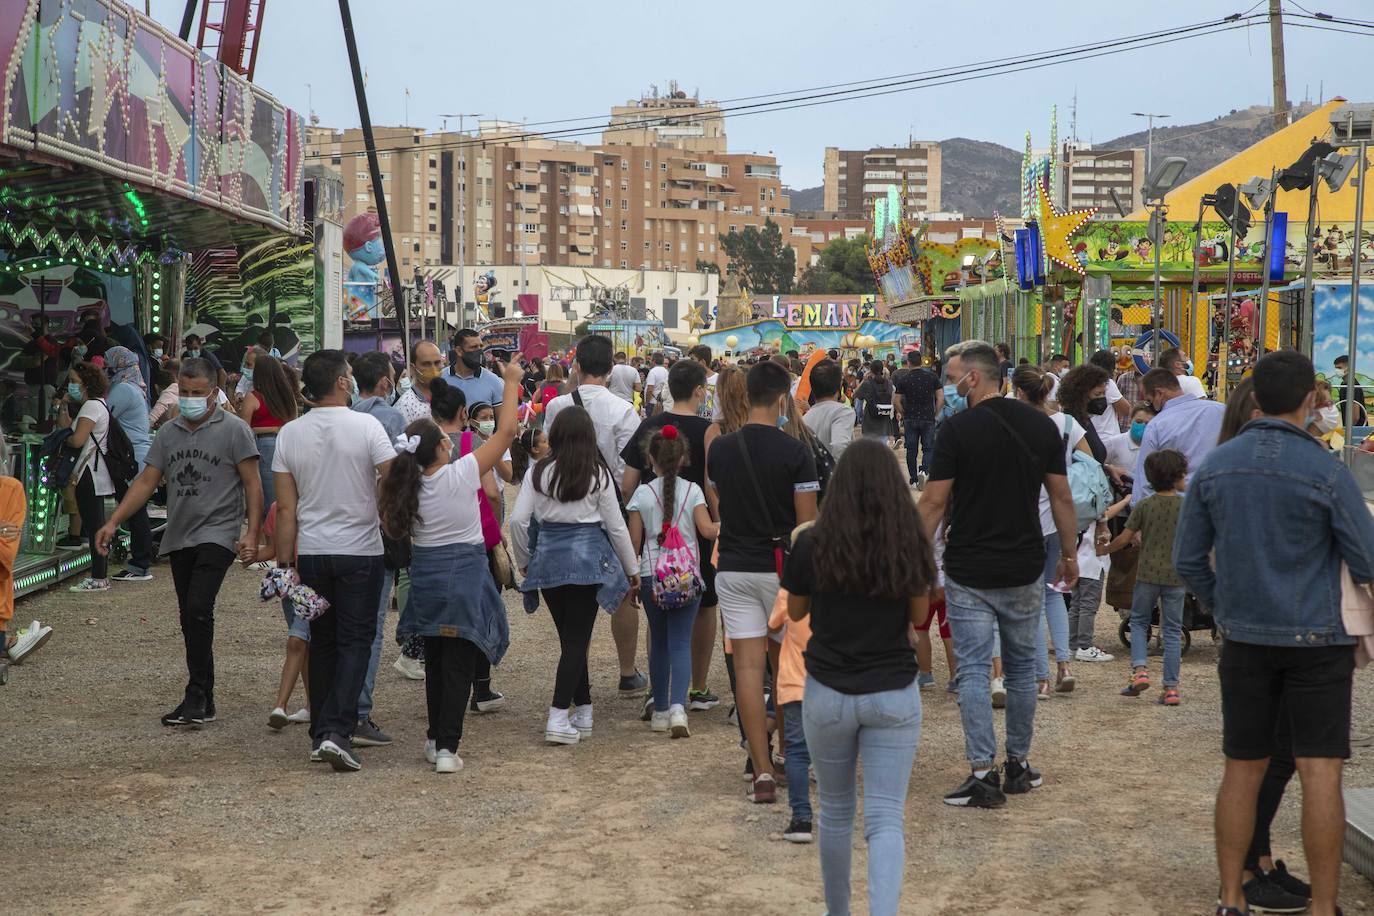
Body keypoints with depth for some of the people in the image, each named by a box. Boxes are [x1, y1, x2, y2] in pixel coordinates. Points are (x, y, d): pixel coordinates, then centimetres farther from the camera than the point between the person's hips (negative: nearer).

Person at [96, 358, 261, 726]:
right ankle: (204, 702, 15)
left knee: (198, 610, -20)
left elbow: (252, 485, -5)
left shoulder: (233, 429, -3)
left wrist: (252, 535, -14)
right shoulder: (169, 433, 12)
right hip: (179, 537, 6)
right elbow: (146, 481, 12)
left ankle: (196, 698, -15)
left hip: (217, 534, -6)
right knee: (190, 619, 8)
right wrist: (113, 522, 3)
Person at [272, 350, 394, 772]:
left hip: (311, 551, 4)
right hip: (360, 551, -3)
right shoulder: (366, 426, -10)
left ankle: (319, 735, 19)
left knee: (321, 642, 14)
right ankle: (337, 731, -13)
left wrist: (284, 562, 5)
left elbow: (286, 509, 1)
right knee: (355, 641, 1)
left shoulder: (289, 434, 0)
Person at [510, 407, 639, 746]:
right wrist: (632, 568, 11)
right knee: (578, 638, -1)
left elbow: (518, 520, -4)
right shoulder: (598, 474, -5)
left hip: (549, 556, 3)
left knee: (570, 636, 14)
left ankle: (583, 712, 21)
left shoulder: (539, 472, -1)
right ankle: (558, 716, -10)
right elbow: (616, 525, 0)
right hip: (588, 558, -3)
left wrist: (524, 561, 12)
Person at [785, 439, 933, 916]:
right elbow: (920, 615, 6)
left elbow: (795, 611, 6)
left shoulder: (811, 545, -10)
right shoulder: (912, 545, -8)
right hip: (894, 696, 0)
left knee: (835, 810, 19)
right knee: (886, 819, -1)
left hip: (828, 694, 1)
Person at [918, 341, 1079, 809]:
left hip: (969, 572, -4)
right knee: (1021, 666, 16)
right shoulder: (1041, 425, 2)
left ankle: (984, 774, -4)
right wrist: (1069, 553, 17)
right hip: (1024, 570, 4)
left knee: (973, 671, 0)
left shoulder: (958, 429, -12)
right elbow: (1061, 497, 6)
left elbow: (933, 503, -11)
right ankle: (1018, 765, 24)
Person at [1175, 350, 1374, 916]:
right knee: (1320, 774, -1)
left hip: (1246, 638, 4)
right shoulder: (1326, 471, -13)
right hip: (1317, 638, -4)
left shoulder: (1214, 467, -1)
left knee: (1243, 770, 11)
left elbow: (1188, 561, 6)